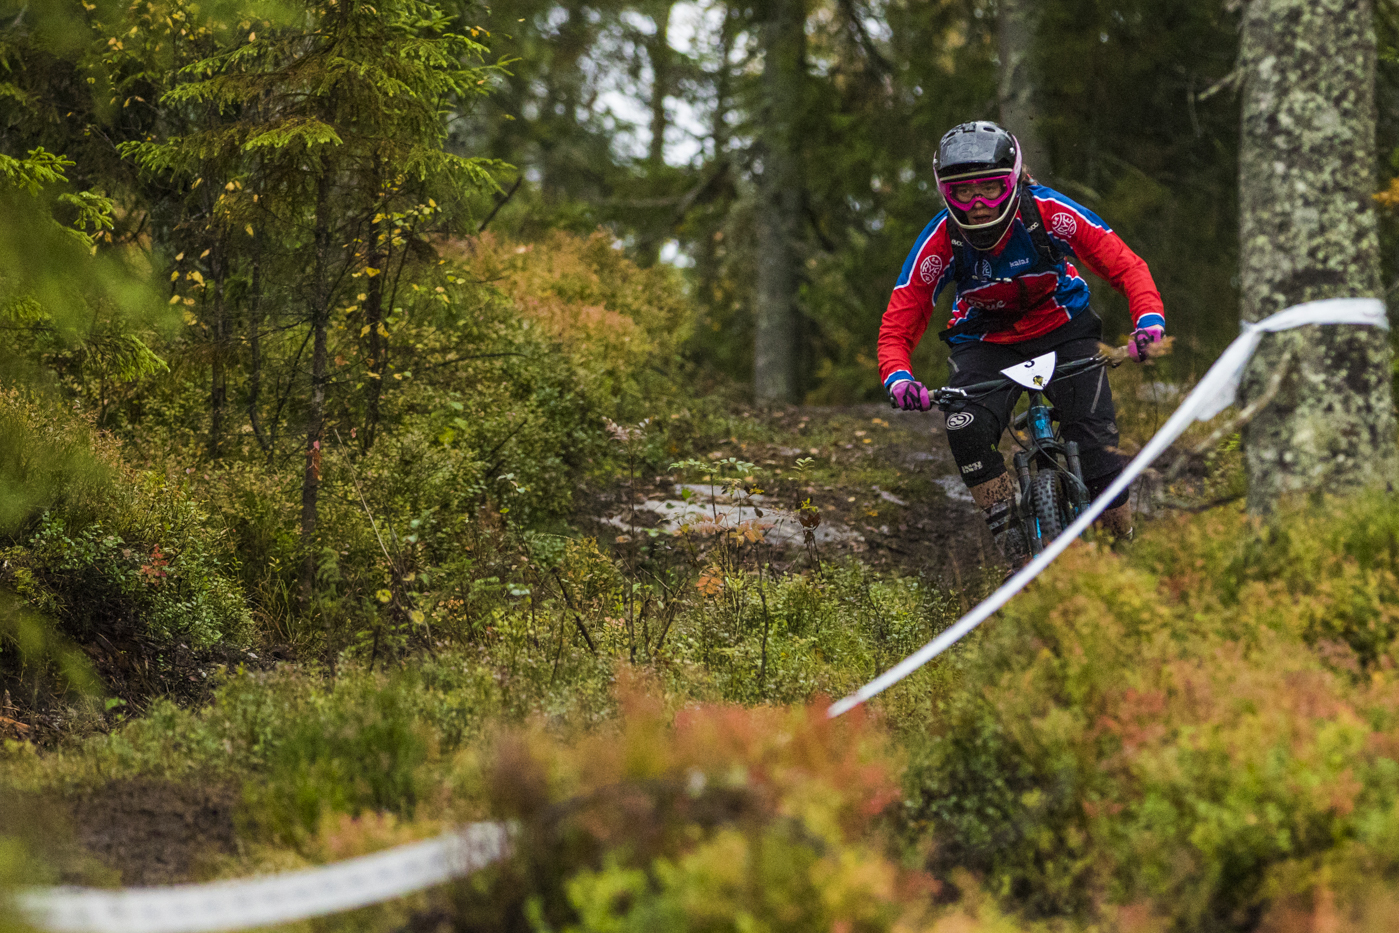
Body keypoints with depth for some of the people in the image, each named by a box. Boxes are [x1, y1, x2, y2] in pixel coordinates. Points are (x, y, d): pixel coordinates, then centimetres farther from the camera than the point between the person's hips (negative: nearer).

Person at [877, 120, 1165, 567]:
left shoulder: (1049, 212, -26)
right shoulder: (939, 241, -24)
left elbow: (1126, 265, -23)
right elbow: (897, 327, -19)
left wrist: (1149, 319, -41)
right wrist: (898, 378, -40)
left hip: (1062, 327, 0)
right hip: (987, 340, 0)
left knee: (1095, 435, -18)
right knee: (965, 429, -28)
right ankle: (1014, 545, -14)